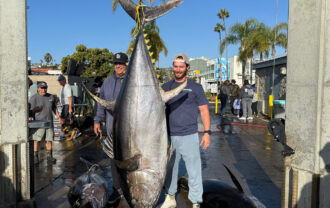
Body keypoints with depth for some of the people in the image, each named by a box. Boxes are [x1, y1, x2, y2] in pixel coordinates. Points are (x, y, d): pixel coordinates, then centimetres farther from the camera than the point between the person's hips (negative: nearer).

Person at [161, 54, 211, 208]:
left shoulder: (195, 87, 0)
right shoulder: (166, 87, 8)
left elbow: (204, 110, 1)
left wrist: (207, 132, -6)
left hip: (189, 136, -3)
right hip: (170, 137, 3)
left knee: (194, 171, 0)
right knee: (170, 168, 15)